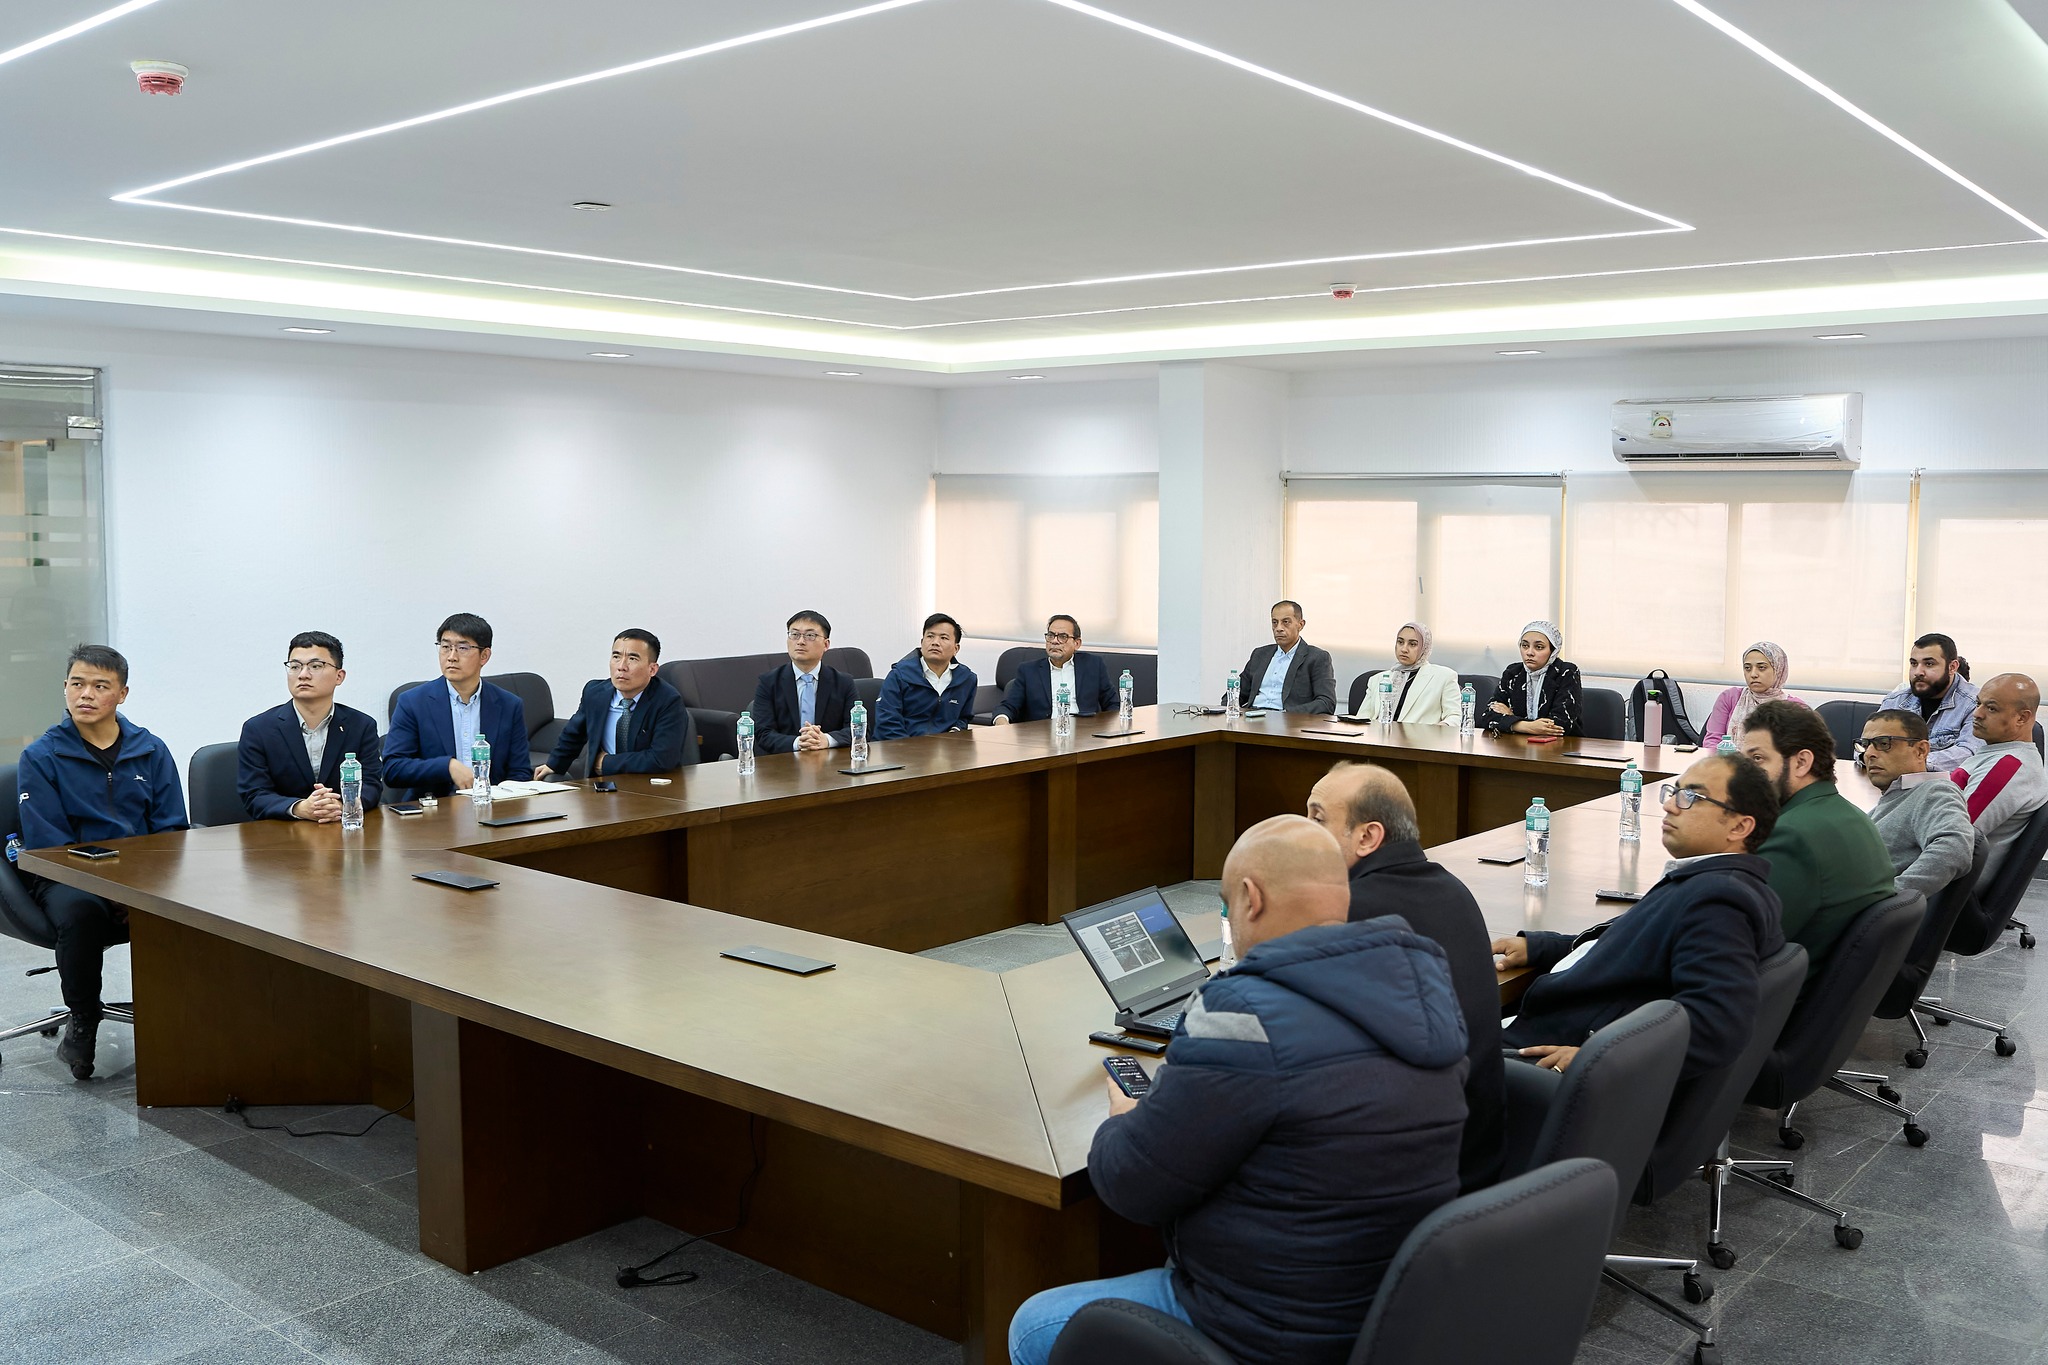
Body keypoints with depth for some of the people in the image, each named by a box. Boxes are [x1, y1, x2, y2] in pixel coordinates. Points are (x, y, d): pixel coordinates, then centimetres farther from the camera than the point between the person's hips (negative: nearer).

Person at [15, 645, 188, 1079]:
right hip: (64, 876, -2)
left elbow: (172, 831, 7)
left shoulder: (151, 751, 9)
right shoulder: (40, 758, 1)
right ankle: (81, 1018, -10)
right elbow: (47, 843, -7)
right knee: (81, 910, -37)